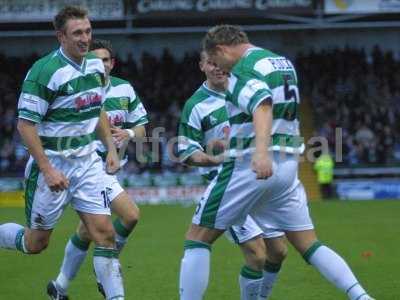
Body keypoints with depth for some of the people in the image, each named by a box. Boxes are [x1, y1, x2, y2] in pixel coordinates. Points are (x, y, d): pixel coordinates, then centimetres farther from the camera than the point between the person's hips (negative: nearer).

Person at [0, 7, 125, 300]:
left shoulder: (96, 65, 3)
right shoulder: (44, 72, -19)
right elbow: (25, 125, -18)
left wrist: (111, 148, 12)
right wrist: (48, 170, -21)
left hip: (88, 160, 6)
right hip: (53, 163, -5)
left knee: (104, 232, -5)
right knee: (37, 242, 6)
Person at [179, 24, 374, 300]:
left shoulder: (244, 69, -11)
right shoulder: (283, 62, 15)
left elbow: (263, 105, -31)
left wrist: (261, 150, -47)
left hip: (251, 166, -8)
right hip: (288, 165, 8)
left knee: (197, 239, 0)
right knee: (309, 245, 11)